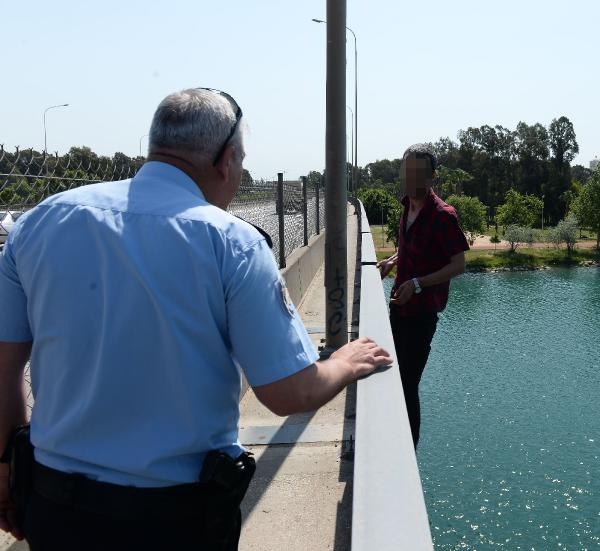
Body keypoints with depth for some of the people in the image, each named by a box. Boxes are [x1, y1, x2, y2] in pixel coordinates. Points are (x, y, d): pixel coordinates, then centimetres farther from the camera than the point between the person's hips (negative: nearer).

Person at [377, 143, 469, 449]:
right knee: (397, 379, 19)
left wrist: (418, 283, -27)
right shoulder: (408, 206, 6)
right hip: (399, 306, 9)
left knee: (408, 386, -5)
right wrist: (392, 261, 5)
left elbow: (458, 265, -18)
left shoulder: (442, 215, -19)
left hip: (421, 312, -9)